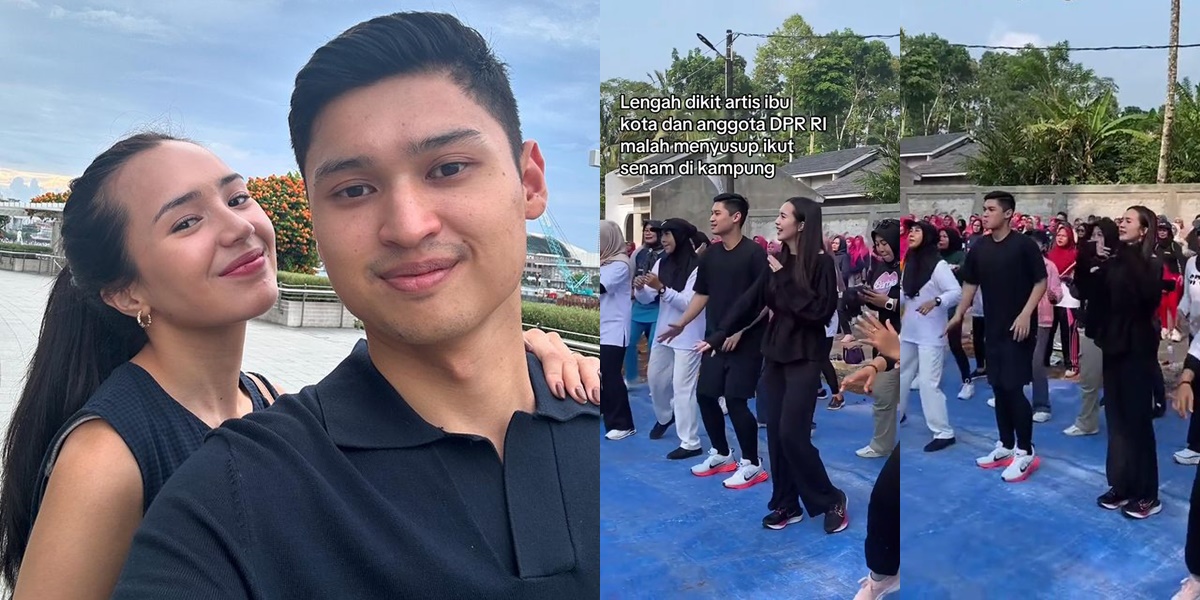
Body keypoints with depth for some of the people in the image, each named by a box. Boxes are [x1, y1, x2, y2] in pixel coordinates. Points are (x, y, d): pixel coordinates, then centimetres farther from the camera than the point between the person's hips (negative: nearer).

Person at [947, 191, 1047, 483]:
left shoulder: (1024, 245, -9)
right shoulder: (979, 248, 6)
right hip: (993, 329, 6)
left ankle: (1025, 452, 5)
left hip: (1018, 329, -6)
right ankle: (1006, 446, 23)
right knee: (999, 388, 11)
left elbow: (1041, 282, -7)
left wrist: (1026, 314, -17)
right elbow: (970, 284, 12)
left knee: (1014, 388, -6)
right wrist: (958, 314, 2)